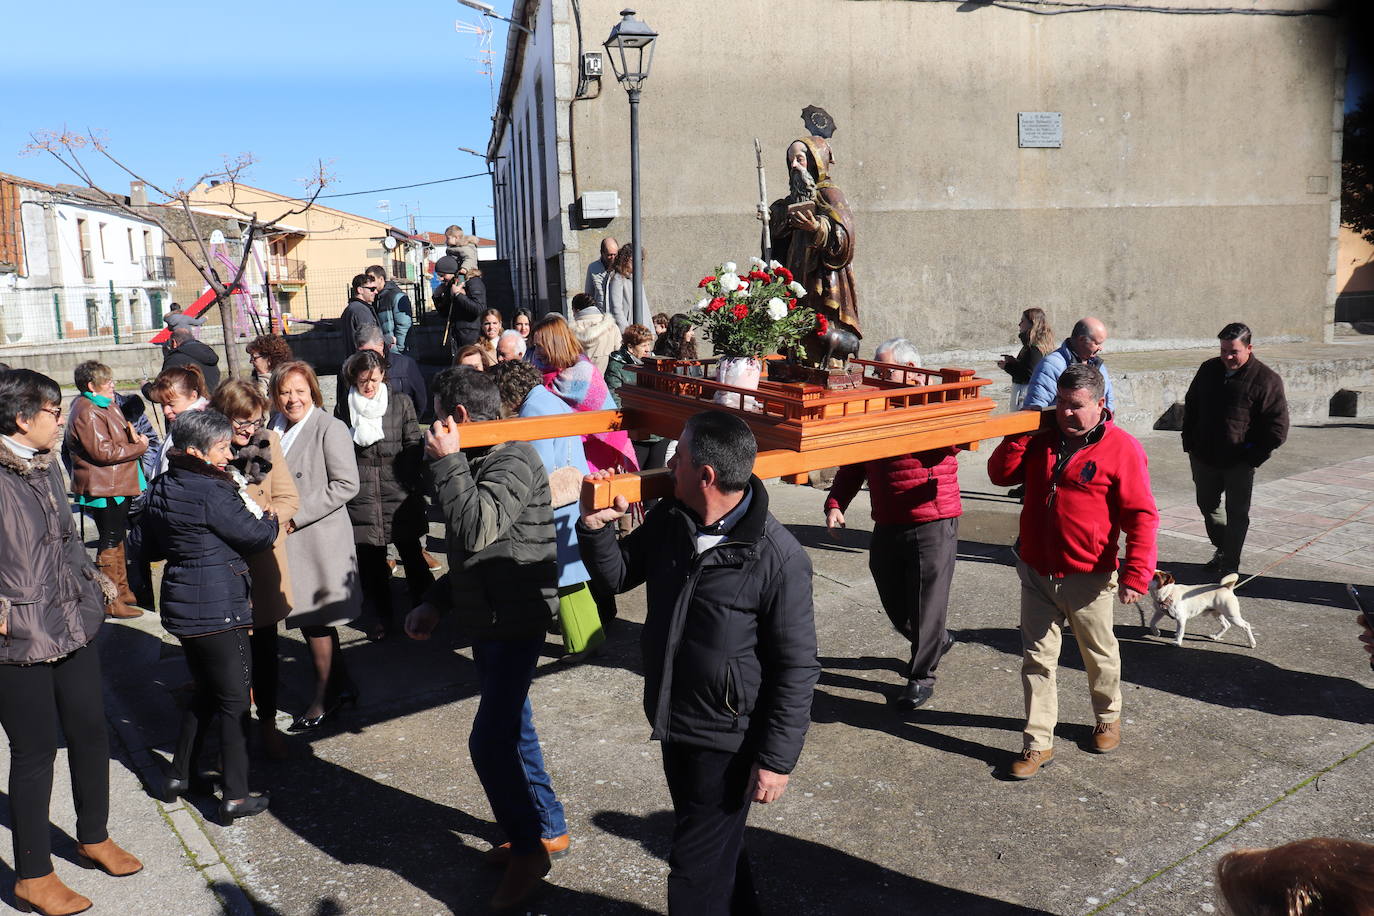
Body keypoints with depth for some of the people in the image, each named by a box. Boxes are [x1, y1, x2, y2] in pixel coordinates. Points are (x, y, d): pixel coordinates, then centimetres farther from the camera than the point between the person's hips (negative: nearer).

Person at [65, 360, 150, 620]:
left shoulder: (105, 406, 15)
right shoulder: (87, 413, -19)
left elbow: (120, 439, 25)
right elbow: (104, 452, -25)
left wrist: (134, 439, 2)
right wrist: (139, 446, -16)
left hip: (119, 486, 11)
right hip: (104, 489, -11)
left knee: (117, 538, 19)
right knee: (110, 542, -4)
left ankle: (123, 591, 31)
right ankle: (110, 601, 5)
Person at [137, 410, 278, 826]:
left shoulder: (159, 491, 7)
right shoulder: (212, 493, -20)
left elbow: (151, 547, 17)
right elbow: (257, 536, -13)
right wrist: (270, 519, 7)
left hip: (180, 604, 9)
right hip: (218, 608, -9)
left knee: (205, 693, 23)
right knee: (234, 700, 3)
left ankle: (179, 777, 32)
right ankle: (235, 798, 10)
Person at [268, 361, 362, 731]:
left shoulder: (330, 428, -11)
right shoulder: (273, 428, 9)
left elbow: (347, 485, -17)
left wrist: (296, 516, -18)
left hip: (318, 538, -7)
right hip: (286, 540, 7)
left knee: (315, 620, 4)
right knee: (308, 618, 15)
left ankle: (324, 697, 21)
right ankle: (341, 686, 30)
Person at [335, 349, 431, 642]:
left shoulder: (401, 403, 3)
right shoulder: (344, 409, 5)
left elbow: (414, 446, 4)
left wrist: (415, 486, -2)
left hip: (399, 491, -1)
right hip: (362, 495, 1)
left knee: (411, 554, 5)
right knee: (370, 560, 7)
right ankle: (382, 616, 21)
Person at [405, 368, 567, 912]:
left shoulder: (513, 462, -19)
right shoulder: (477, 461, 12)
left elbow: (477, 530, -34)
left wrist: (446, 461, -25)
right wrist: (436, 602, 15)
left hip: (514, 622, -10)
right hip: (488, 618, 10)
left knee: (490, 740, -8)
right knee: (511, 730, 18)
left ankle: (530, 846, 10)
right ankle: (548, 829, 33)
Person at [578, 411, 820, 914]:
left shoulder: (778, 559, -24)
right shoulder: (669, 520, -5)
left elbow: (797, 668, -18)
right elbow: (619, 575, 9)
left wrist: (776, 758, -16)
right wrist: (597, 527, -11)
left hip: (726, 740, -7)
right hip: (673, 722, 7)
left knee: (697, 870, 7)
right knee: (719, 844, 28)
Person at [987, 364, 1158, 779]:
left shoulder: (1121, 449, -12)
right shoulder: (1042, 439, 4)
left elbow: (1141, 517, -12)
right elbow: (1000, 474, 5)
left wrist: (1135, 574, -19)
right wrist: (1019, 435, -9)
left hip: (1087, 580, -4)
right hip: (1035, 573, 4)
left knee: (1100, 655, 18)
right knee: (1036, 658, 6)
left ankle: (1108, 718, 43)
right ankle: (1038, 742, 15)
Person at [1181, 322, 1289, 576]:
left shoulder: (1266, 380, -11)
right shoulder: (1208, 370, 3)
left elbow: (1277, 428, -9)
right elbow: (1191, 405, 16)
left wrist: (1253, 457, -13)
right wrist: (1189, 442, 8)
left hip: (1239, 462, -5)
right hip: (1204, 457, 5)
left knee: (1237, 514, 3)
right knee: (1207, 505, 17)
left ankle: (1229, 564, 15)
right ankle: (1222, 549, 38)